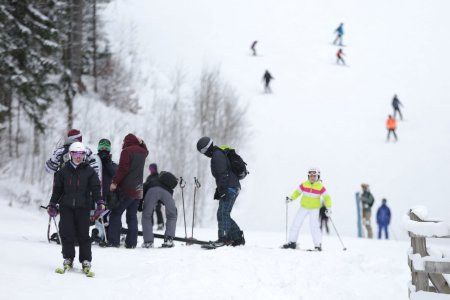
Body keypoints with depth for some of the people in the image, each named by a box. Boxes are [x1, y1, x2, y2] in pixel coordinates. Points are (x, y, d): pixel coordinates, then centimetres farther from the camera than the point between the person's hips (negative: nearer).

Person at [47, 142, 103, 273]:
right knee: (67, 232, -1)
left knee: (83, 233, -3)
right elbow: (57, 189, 13)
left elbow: (95, 188, 3)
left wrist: (99, 202, -9)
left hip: (83, 207, -1)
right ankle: (68, 258, 12)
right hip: (66, 206, 1)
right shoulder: (64, 171, 8)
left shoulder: (89, 171, 5)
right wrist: (52, 204, 9)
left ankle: (86, 260, 5)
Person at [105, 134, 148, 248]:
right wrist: (141, 143, 23)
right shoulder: (142, 152, 13)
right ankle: (131, 242, 4)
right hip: (138, 190, 7)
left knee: (116, 214, -4)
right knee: (132, 216, 9)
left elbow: (123, 169, -16)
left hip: (126, 188, -7)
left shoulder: (127, 151, -8)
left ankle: (113, 241, -12)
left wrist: (115, 182, -15)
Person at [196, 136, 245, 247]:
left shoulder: (217, 156, -12)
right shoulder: (219, 154, 22)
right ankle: (238, 237, 16)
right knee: (224, 214, 12)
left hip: (230, 188, -11)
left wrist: (222, 190, -24)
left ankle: (224, 239, -19)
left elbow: (223, 174, -21)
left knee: (222, 213, -14)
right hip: (233, 188, 11)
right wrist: (218, 190, 27)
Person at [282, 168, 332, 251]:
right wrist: (291, 199, -7)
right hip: (304, 207, 3)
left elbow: (327, 197, -8)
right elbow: (297, 192, 7)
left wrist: (328, 208, -16)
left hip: (314, 209, -3)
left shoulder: (320, 187, -12)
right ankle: (292, 242, 9)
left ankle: (318, 245, -6)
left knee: (314, 225, -15)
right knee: (296, 223, 0)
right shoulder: (304, 184, -5)